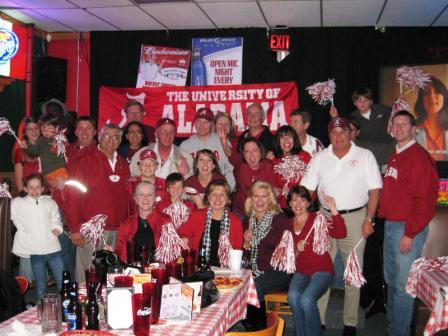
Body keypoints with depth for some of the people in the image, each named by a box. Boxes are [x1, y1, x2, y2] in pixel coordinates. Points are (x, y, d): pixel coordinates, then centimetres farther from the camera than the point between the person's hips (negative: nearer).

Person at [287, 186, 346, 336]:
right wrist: (297, 251, -5)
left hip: (321, 270, -3)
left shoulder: (318, 219, -1)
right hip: (301, 272, 4)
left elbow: (341, 233, -18)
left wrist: (334, 210, -29)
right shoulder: (289, 225, 12)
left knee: (307, 299, -31)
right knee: (293, 296, -28)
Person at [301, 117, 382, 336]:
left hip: (355, 218, -2)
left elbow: (375, 190, -3)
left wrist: (369, 219, -10)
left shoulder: (365, 156, 0)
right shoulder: (319, 158, 7)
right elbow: (307, 189, 5)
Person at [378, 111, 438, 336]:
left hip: (408, 228, -9)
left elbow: (424, 199, -18)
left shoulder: (419, 157, -13)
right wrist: (383, 216, 10)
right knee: (391, 280, 18)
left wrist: (410, 233, -18)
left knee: (403, 284, -2)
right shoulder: (395, 156, 14)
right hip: (390, 225, 9)